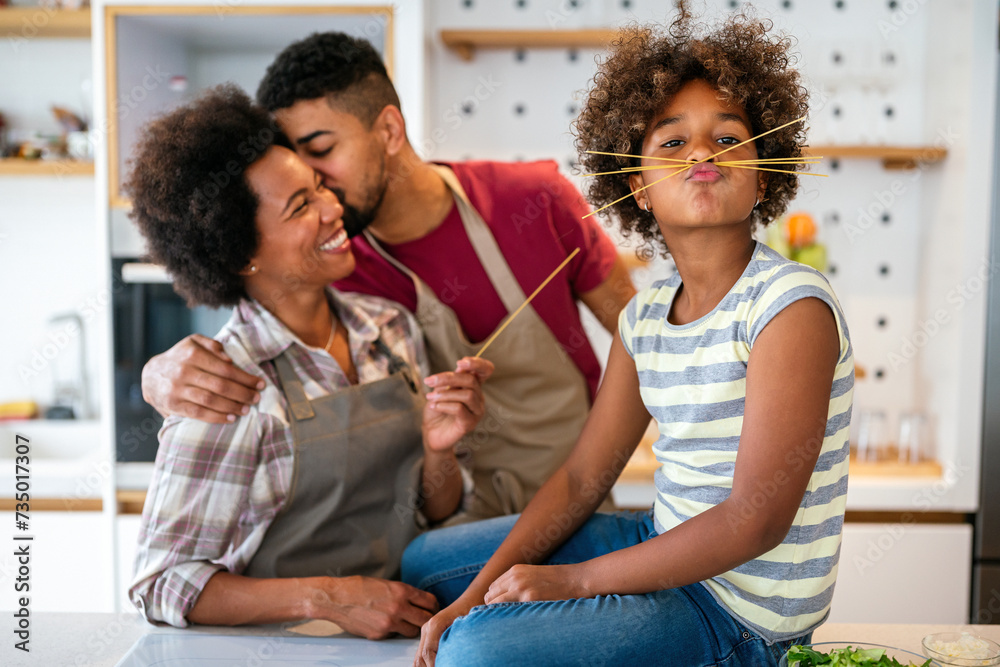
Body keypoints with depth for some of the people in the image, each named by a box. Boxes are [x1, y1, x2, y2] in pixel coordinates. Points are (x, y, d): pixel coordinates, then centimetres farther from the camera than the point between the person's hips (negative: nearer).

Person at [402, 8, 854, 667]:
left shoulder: (791, 305, -21)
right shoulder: (644, 316, 2)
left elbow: (756, 520, -24)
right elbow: (582, 478, 5)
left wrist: (572, 579, -20)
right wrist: (478, 593, -6)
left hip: (743, 609, -7)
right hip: (662, 541, 8)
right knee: (426, 562, 14)